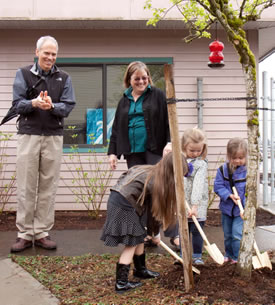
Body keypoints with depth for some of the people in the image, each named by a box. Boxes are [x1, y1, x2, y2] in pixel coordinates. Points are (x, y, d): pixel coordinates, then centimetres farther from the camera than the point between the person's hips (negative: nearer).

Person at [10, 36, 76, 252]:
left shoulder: (64, 78, 10)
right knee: (26, 186, 0)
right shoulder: (24, 74, 7)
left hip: (54, 137, 1)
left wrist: (52, 106, -20)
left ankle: (42, 232, 12)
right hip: (29, 135, -1)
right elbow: (17, 103, -1)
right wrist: (34, 103, -21)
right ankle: (25, 234, 8)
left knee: (48, 186, 4)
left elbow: (68, 105, 1)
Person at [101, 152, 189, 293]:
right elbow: (155, 213, -5)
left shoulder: (152, 170, 8)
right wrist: (156, 234, 10)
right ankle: (121, 283, 2)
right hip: (124, 206, -9)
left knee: (139, 237, 19)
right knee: (131, 243, -2)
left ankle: (140, 269, 35)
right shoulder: (156, 182, -16)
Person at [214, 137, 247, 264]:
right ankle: (229, 255, 37)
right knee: (227, 234, 17)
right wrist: (229, 195, -22)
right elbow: (218, 186, -8)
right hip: (226, 208, 3)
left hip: (242, 210, -3)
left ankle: (237, 258, 11)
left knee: (237, 234, -8)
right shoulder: (223, 170, -8)